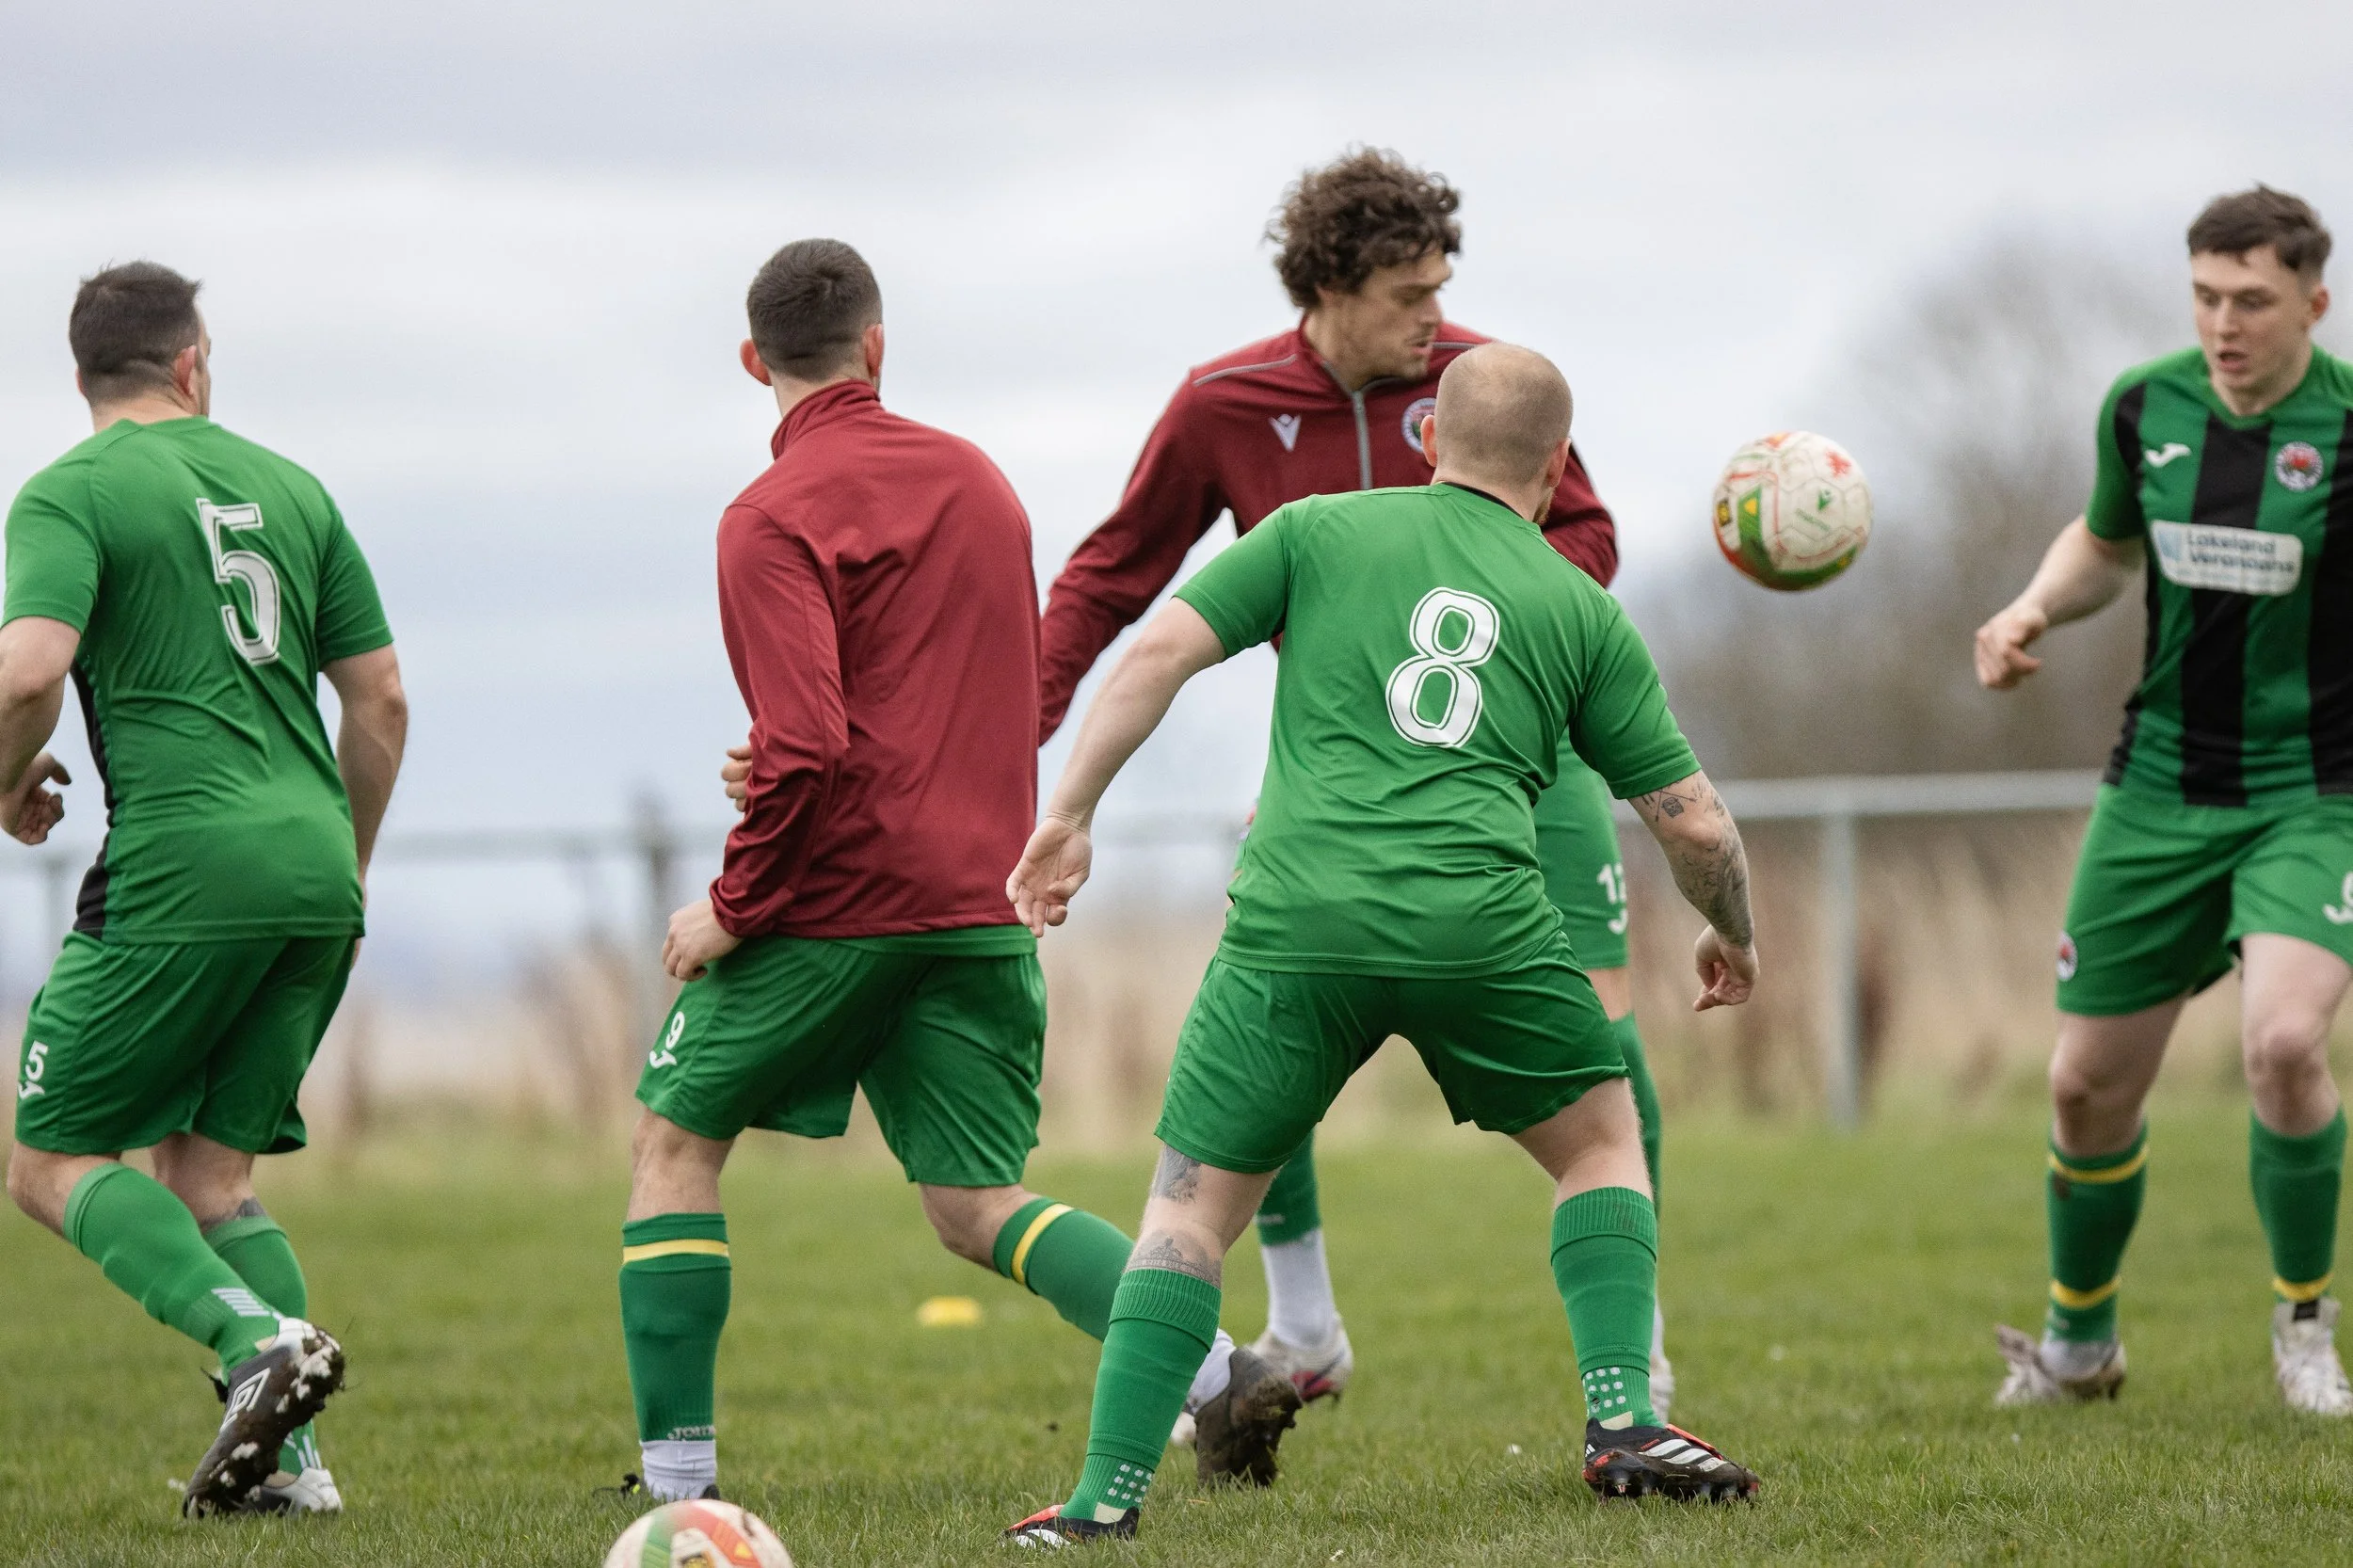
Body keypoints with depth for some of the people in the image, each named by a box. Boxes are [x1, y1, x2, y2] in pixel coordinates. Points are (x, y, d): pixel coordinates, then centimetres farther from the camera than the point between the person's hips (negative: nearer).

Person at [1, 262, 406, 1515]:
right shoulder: (288, 486, 16)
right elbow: (380, 698, 16)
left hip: (182, 869, -6)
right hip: (314, 868, 6)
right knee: (208, 1167, 14)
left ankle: (260, 1339, -19)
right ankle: (289, 1458, 0)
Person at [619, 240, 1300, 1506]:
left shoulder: (775, 520, -9)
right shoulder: (975, 478, 13)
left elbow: (803, 746, -19)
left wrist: (733, 904, -9)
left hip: (835, 898, -6)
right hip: (984, 900, 6)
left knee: (677, 1139, 12)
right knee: (980, 1206, 8)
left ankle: (676, 1475, 6)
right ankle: (1223, 1373, -13)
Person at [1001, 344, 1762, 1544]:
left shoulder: (1322, 531, 16)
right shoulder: (1582, 610, 17)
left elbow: (1161, 651, 5)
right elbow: (1693, 823, 18)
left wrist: (1068, 814, 9)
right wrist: (1733, 940, 37)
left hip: (1296, 922, 0)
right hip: (1478, 926, 0)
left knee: (1192, 1207, 9)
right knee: (1601, 1139, 24)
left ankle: (1108, 1498, 0)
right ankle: (1622, 1423, 12)